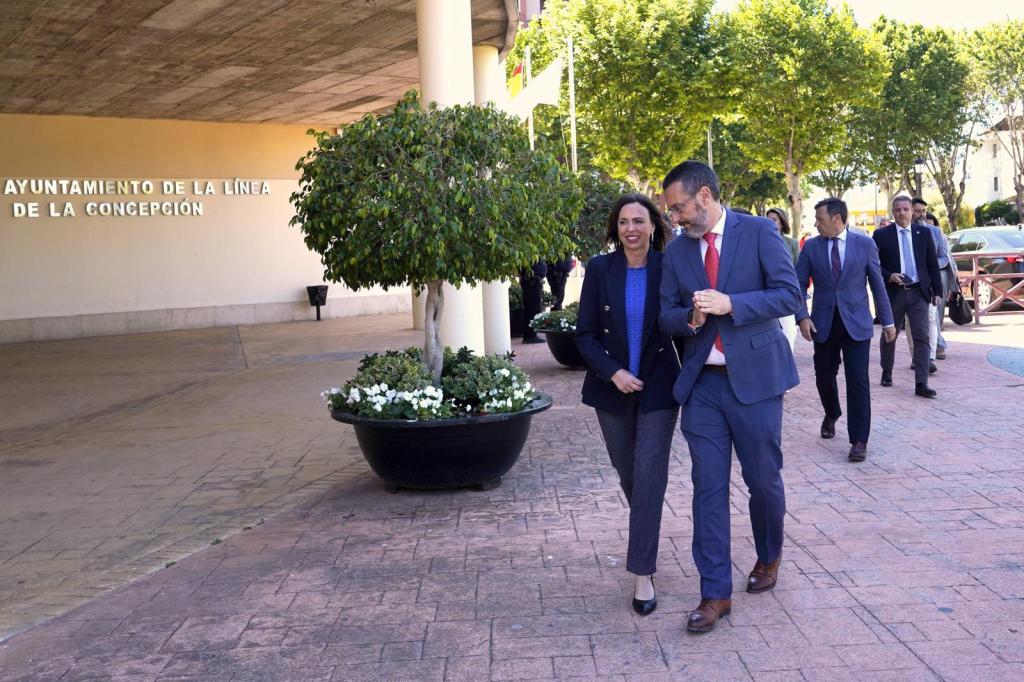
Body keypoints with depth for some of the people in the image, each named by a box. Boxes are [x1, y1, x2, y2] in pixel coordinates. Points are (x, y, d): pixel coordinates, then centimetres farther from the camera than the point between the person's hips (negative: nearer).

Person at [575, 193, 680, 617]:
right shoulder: (599, 269, -3)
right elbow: (585, 334, -3)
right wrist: (613, 373, -15)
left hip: (658, 387, -2)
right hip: (612, 388, 2)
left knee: (649, 476, -7)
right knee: (627, 472, 14)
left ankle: (642, 574, -2)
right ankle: (645, 542, 41)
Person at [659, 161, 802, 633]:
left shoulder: (759, 233, -4)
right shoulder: (676, 251, 9)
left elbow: (790, 295, -9)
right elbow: (666, 316, 11)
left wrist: (730, 304, -20)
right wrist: (690, 318, -12)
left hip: (754, 378, -3)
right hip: (701, 383, 3)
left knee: (763, 479, 9)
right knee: (708, 487, 1)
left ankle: (769, 557, 37)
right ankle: (715, 592, 8)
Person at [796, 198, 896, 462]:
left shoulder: (864, 244, -1)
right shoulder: (811, 247, 2)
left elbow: (877, 283, 3)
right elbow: (799, 284, 4)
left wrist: (887, 321, 3)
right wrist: (802, 317, -10)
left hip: (856, 323, -2)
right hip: (823, 323, 2)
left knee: (858, 381, -7)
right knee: (824, 376, 11)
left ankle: (859, 440, 0)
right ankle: (831, 415, 42)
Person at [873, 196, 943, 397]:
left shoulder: (924, 233, 6)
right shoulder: (881, 235, 0)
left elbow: (932, 264, 8)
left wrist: (937, 290, 4)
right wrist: (889, 276, -16)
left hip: (919, 292, 1)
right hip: (893, 292, -1)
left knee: (921, 337, -7)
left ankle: (921, 384, -8)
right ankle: (887, 373, 34)